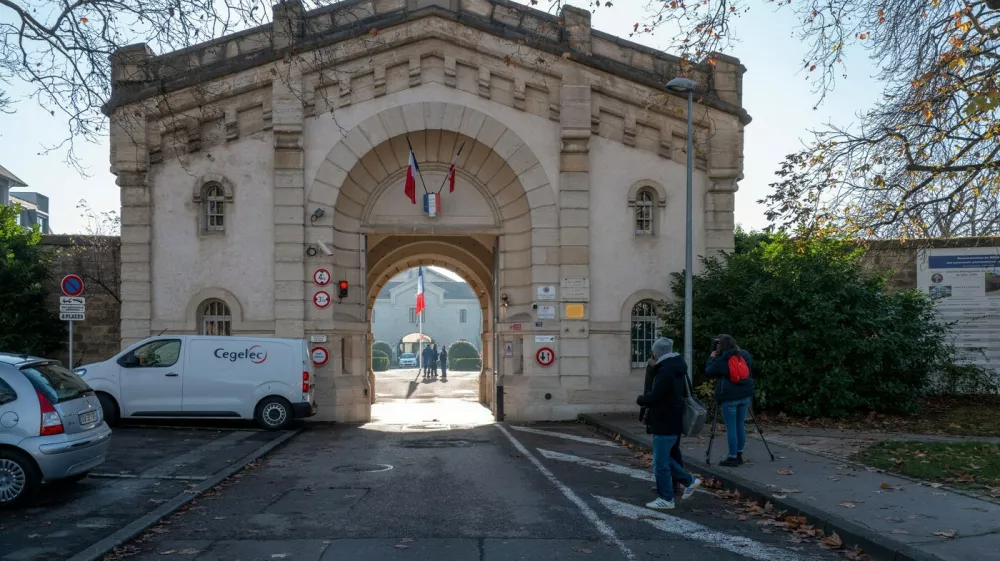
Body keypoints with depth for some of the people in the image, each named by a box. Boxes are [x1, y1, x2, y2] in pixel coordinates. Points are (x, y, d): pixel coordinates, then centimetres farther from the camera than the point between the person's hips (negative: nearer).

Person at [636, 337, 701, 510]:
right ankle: (689, 481, 27)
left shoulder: (666, 371, -22)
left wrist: (640, 399, -3)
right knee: (663, 457, 22)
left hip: (665, 424, -10)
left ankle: (666, 499, 9)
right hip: (672, 422, 10)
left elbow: (653, 397, -25)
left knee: (660, 463, 0)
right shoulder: (676, 368, 11)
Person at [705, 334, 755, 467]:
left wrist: (712, 357, 11)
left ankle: (733, 457, 2)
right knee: (741, 424, 13)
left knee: (731, 427, -1)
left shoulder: (720, 360, -8)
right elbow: (751, 371, 21)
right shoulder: (745, 355, 7)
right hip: (745, 395, 6)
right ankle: (739, 455, 18)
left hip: (729, 397, -6)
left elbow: (708, 372, 4)